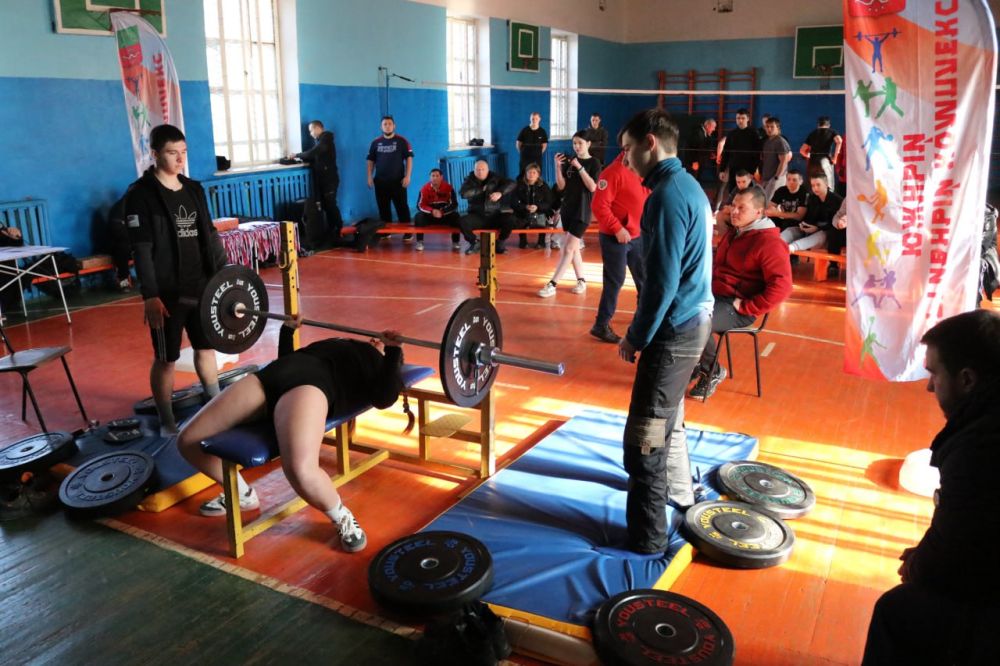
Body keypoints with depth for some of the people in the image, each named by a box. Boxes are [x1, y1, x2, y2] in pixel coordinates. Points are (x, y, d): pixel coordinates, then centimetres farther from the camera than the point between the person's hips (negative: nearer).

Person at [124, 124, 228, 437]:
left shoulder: (194, 189, 9)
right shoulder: (140, 195, -9)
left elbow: (209, 235, 13)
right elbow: (141, 250, -14)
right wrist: (150, 295, -19)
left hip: (201, 286, 6)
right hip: (166, 292, -6)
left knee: (206, 347, 16)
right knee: (165, 358, 4)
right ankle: (167, 422, 16)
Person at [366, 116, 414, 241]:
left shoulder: (401, 141, 0)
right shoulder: (376, 143, 10)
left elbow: (409, 158, -3)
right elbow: (370, 160, 14)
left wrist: (407, 176, -11)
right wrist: (370, 177, 4)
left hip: (398, 180, -4)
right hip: (380, 181, 4)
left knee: (402, 207, -4)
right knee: (383, 208, 8)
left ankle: (407, 231, -1)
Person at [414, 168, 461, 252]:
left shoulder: (448, 187, -12)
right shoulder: (425, 189, -10)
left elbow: (454, 204, -13)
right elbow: (420, 206, -10)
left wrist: (442, 212, -28)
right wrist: (432, 211, -28)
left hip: (445, 215, 0)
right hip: (430, 215, 0)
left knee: (456, 217, -29)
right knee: (419, 216, -27)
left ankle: (455, 242, -11)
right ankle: (419, 242, -18)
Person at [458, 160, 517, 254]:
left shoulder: (495, 178, 3)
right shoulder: (470, 181, 5)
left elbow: (512, 183, -13)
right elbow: (463, 193, -15)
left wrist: (500, 192, -31)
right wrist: (482, 189, -10)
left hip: (496, 216, 0)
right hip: (478, 216, 0)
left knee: (510, 220, -29)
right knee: (462, 222, -28)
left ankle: (501, 242, 2)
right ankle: (474, 242, 2)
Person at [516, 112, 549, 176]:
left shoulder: (542, 131, 1)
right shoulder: (524, 130, -1)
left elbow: (544, 144, 11)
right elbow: (518, 143, 6)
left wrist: (540, 153, 7)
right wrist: (521, 152, 5)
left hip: (537, 157, 1)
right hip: (525, 157, -1)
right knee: (522, 174, -3)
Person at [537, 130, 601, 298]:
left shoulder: (594, 163, -5)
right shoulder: (569, 161, 6)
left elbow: (592, 187, -16)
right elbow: (561, 186, 1)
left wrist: (580, 168, -21)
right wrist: (558, 167, -12)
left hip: (582, 211, -6)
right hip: (567, 208, 6)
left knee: (568, 249, -9)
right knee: (574, 247, 11)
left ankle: (551, 285, -11)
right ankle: (581, 281, 23)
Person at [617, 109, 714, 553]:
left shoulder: (667, 194, -19)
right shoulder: (688, 185, 12)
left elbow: (662, 279, -23)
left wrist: (636, 337, -13)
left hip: (675, 327, -10)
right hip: (693, 318, 10)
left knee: (644, 434, -4)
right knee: (666, 414, 25)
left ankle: (647, 536, 5)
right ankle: (679, 492, 44)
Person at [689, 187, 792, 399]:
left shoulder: (769, 242, -13)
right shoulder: (732, 233, 16)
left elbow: (781, 286, -22)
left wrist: (746, 307, -21)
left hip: (736, 307, -9)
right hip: (713, 295, 9)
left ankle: (712, 372, -5)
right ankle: (694, 362, 10)